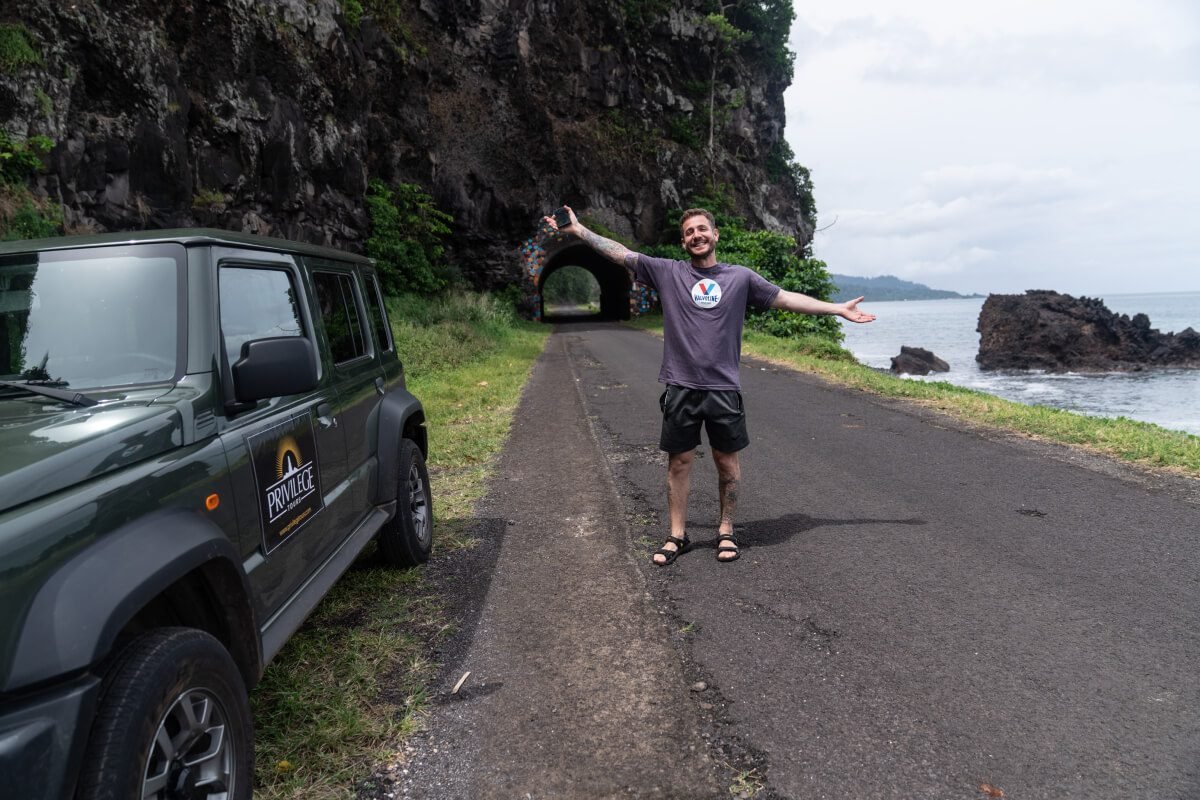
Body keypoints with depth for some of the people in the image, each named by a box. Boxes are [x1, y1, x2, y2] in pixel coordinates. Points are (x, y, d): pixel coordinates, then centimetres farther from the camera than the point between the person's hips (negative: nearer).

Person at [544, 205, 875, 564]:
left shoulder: (740, 277, 6)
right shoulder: (668, 272, 4)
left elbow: (786, 298, 11)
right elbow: (620, 252, 2)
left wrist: (837, 308, 11)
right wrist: (578, 230, -2)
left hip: (724, 388, 1)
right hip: (681, 388, 0)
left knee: (727, 460, 9)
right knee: (679, 462, 7)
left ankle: (726, 531, 25)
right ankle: (677, 535, 20)